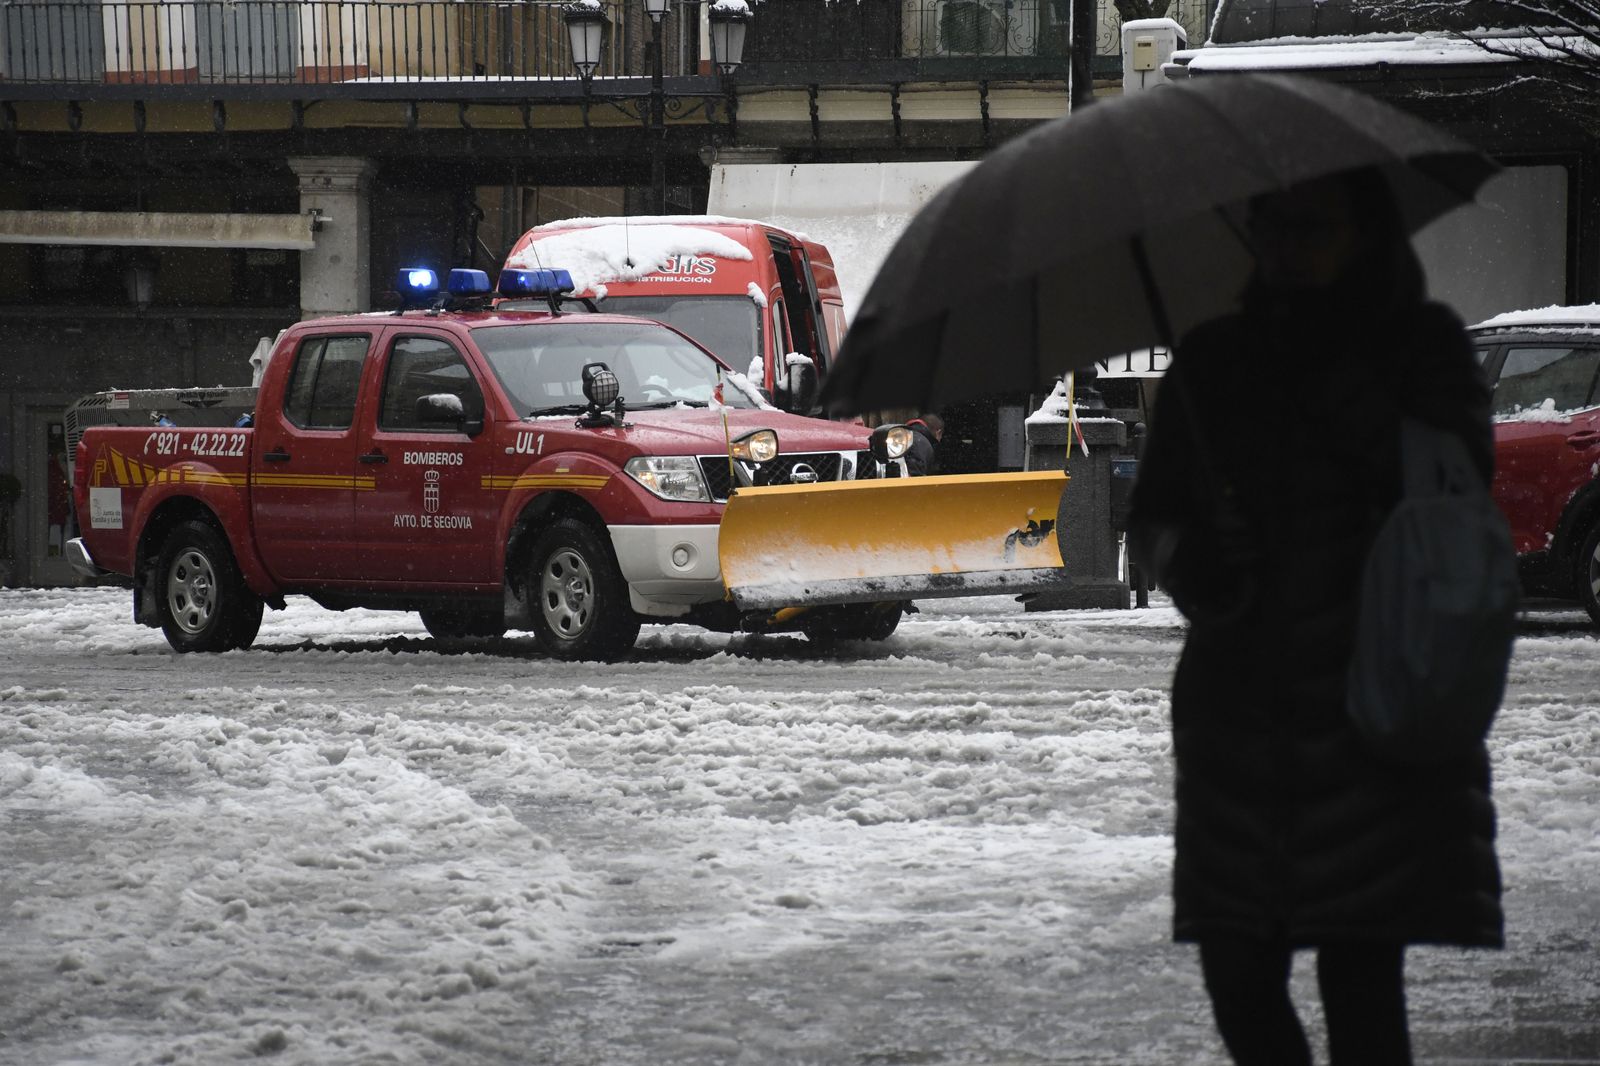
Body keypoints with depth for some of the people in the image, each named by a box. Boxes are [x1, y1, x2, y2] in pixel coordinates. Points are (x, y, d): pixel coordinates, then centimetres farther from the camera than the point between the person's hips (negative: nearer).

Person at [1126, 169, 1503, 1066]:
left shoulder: (1423, 345, 3)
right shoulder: (1212, 362, 11)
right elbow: (1155, 511, 13)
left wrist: (1338, 383, -18)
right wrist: (1183, 558, -10)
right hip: (1241, 706, 3)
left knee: (1361, 977, -9)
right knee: (1239, 971, 0)